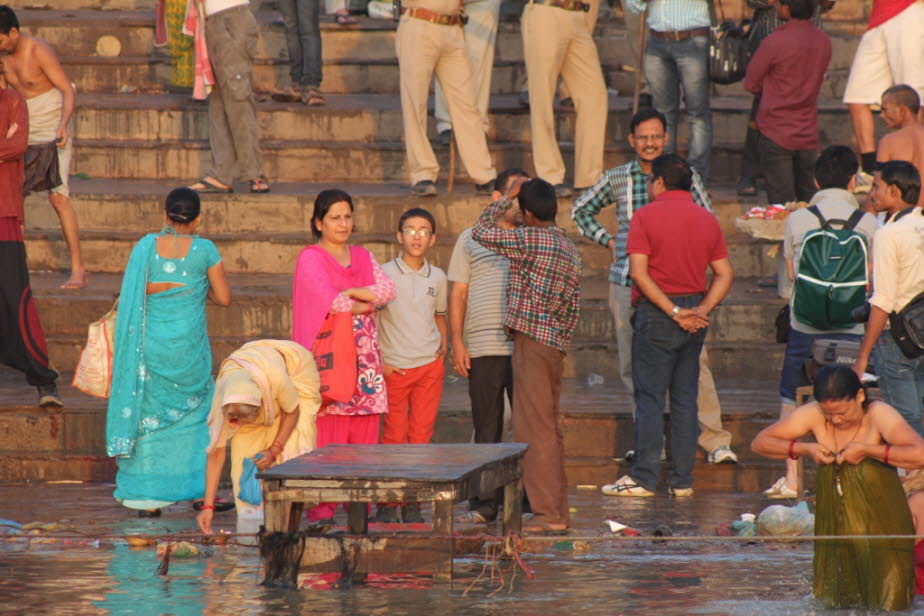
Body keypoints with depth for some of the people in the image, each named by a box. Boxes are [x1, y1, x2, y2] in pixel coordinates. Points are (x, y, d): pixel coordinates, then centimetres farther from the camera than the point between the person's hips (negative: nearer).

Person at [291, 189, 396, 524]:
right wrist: (365, 304, 2)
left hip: (364, 354, 5)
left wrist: (353, 293, -12)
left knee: (364, 431, 0)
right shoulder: (311, 258, 1)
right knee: (327, 431, -11)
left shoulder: (363, 257, 18)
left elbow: (387, 289, 1)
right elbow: (330, 302, -12)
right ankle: (322, 505, -10)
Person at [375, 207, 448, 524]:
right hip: (394, 368, -3)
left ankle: (412, 502, 9)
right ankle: (387, 502, 5)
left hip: (430, 366, 3)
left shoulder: (437, 278, 9)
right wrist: (377, 361, -6)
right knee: (394, 436, -3)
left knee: (421, 435, 2)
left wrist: (444, 346, 7)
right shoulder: (384, 274, -3)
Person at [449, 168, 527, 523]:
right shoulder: (472, 240, 11)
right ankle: (484, 504, 7)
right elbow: (458, 294, 8)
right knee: (486, 430, 3)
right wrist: (457, 342, -1)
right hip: (483, 348, -1)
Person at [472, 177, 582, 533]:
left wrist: (506, 197, 5)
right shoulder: (570, 250, 15)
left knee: (534, 430, -8)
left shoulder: (530, 240, -12)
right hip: (555, 344, 9)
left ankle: (548, 515, -10)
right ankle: (558, 511, 16)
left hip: (532, 341, -9)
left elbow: (481, 231, -5)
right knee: (549, 429, 13)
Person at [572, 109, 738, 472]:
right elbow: (580, 211, 23)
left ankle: (716, 441, -11)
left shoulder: (685, 176, 3)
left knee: (693, 360, -12)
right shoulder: (616, 179, 8)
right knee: (633, 366, 5)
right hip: (627, 283, 3)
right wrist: (607, 241, 11)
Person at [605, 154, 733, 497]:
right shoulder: (707, 220, 9)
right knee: (685, 397, 9)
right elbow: (725, 274, 5)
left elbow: (639, 272, -15)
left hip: (655, 313, -5)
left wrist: (673, 312, -15)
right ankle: (682, 480, 8)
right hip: (693, 320, 5)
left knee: (649, 397, -2)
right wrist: (702, 310, -3)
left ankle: (644, 478, -3)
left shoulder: (646, 216, -6)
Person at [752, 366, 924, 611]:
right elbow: (759, 442, 2)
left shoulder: (879, 415, -16)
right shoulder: (813, 415, -4)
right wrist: (805, 449, -12)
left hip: (881, 528, -4)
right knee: (835, 601, 9)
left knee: (888, 602, -2)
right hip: (833, 525, 4)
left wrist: (867, 450, -27)